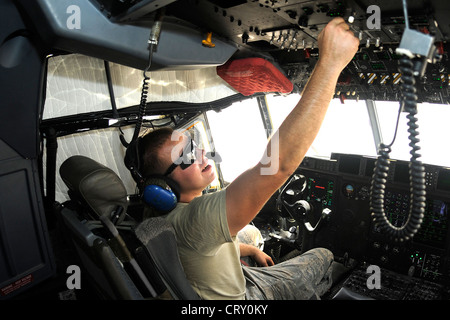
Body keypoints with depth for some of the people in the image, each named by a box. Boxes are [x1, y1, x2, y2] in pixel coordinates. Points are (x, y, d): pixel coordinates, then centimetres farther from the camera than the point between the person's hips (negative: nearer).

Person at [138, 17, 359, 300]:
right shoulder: (193, 218, -43)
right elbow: (279, 163, -54)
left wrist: (251, 250, 15)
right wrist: (330, 63, -51)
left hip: (241, 281, 8)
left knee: (323, 257, 21)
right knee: (324, 258, 13)